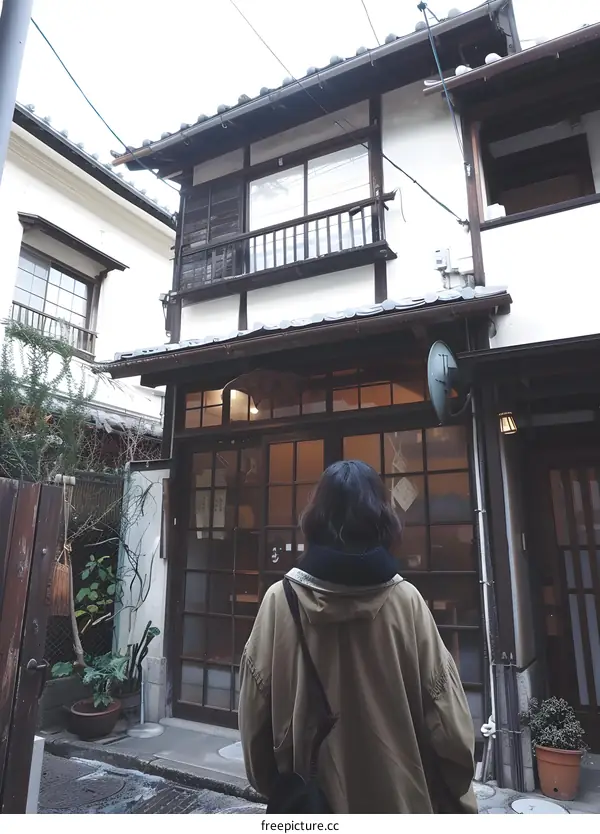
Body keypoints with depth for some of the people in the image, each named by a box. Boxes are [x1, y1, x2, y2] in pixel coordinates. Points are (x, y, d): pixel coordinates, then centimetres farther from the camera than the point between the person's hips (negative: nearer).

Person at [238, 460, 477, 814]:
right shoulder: (406, 602, -15)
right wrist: (455, 799, 7)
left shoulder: (280, 601, -14)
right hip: (399, 798, 0)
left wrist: (272, 787, 11)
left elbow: (255, 715, -5)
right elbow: (448, 726, -10)